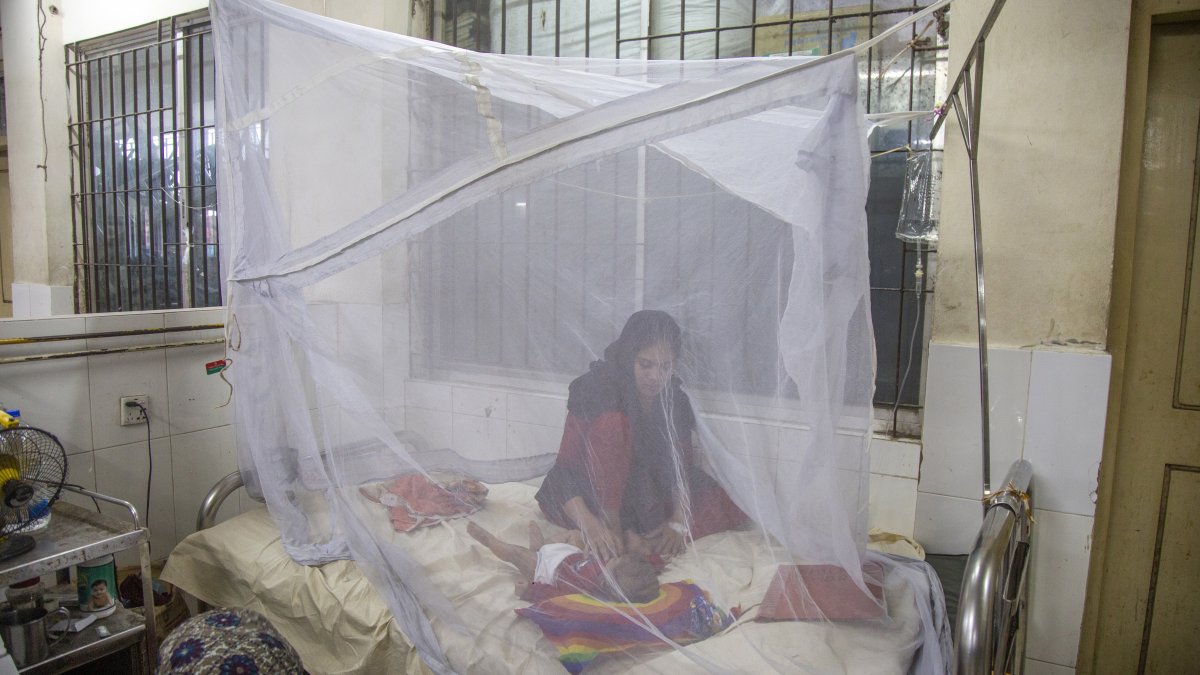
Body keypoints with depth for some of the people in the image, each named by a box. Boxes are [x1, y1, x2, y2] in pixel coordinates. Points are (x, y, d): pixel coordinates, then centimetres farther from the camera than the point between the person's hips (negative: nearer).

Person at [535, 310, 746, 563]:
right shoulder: (596, 389, -23)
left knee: (723, 506, -12)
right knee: (613, 423, -32)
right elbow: (566, 468, -25)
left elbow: (682, 466, -8)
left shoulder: (674, 398, -9)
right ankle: (611, 527, -25)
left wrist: (678, 522, -25)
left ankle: (628, 536, -17)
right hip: (590, 493, -5)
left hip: (646, 489, 5)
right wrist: (589, 524, -39)